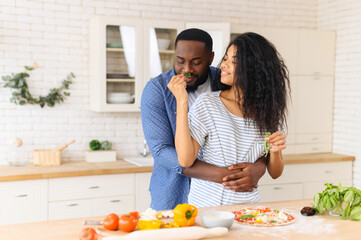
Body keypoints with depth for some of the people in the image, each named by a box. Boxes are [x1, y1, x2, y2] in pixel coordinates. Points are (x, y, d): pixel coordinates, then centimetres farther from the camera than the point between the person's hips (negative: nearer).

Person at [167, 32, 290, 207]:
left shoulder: (268, 111, 5)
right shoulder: (207, 103, -4)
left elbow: (275, 173, 11)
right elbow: (185, 160, -15)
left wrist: (275, 151, -10)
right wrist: (181, 102, -16)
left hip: (248, 206, 3)